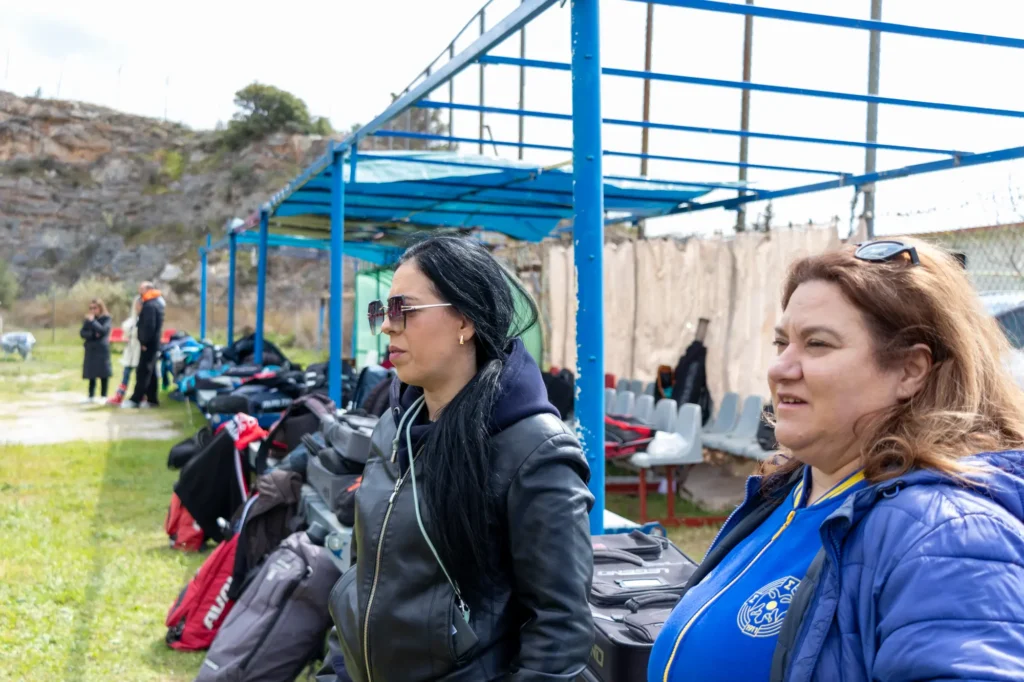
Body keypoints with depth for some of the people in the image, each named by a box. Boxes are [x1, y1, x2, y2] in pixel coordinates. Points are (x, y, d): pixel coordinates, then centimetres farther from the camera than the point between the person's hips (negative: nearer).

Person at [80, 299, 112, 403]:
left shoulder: (106, 318, -2)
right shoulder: (87, 319, 10)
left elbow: (102, 330, -16)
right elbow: (82, 333, 5)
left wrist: (93, 321, -18)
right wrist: (92, 335, -11)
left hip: (102, 349, -4)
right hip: (90, 349, 4)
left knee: (103, 374, -3)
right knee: (91, 373, 6)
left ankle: (103, 396, 2)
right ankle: (91, 396, 12)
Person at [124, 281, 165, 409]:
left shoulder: (150, 305, -16)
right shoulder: (157, 302, 16)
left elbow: (149, 326, -24)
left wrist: (144, 342, -20)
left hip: (148, 344, -10)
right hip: (153, 343, 10)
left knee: (143, 372, -8)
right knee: (151, 372, 12)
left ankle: (135, 400, -7)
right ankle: (152, 399, 14)